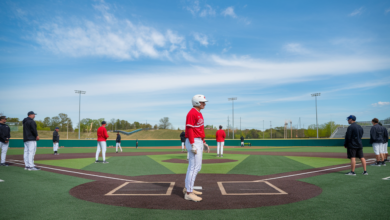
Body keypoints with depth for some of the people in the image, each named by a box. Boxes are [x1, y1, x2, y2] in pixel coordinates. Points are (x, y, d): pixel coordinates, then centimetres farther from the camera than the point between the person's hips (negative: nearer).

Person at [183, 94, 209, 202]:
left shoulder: (199, 114, 17)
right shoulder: (192, 113, -14)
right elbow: (189, 130, -20)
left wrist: (204, 142, 20)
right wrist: (193, 145, -24)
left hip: (199, 142, 10)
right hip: (193, 142, -10)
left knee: (196, 167, 16)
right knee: (194, 167, -8)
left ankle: (187, 188, 27)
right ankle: (188, 193, -2)